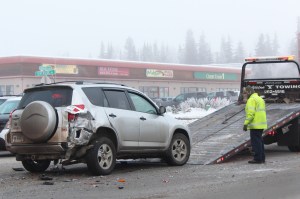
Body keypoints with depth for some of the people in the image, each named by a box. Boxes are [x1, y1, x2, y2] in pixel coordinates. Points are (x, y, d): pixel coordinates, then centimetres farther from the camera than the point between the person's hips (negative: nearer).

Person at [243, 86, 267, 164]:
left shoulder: (251, 100, -11)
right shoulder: (260, 98, 21)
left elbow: (250, 113, -20)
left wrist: (246, 123, -20)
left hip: (255, 125, -10)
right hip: (261, 124, 10)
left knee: (256, 142, -6)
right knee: (259, 141, 16)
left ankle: (257, 158, -6)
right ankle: (262, 158, 19)